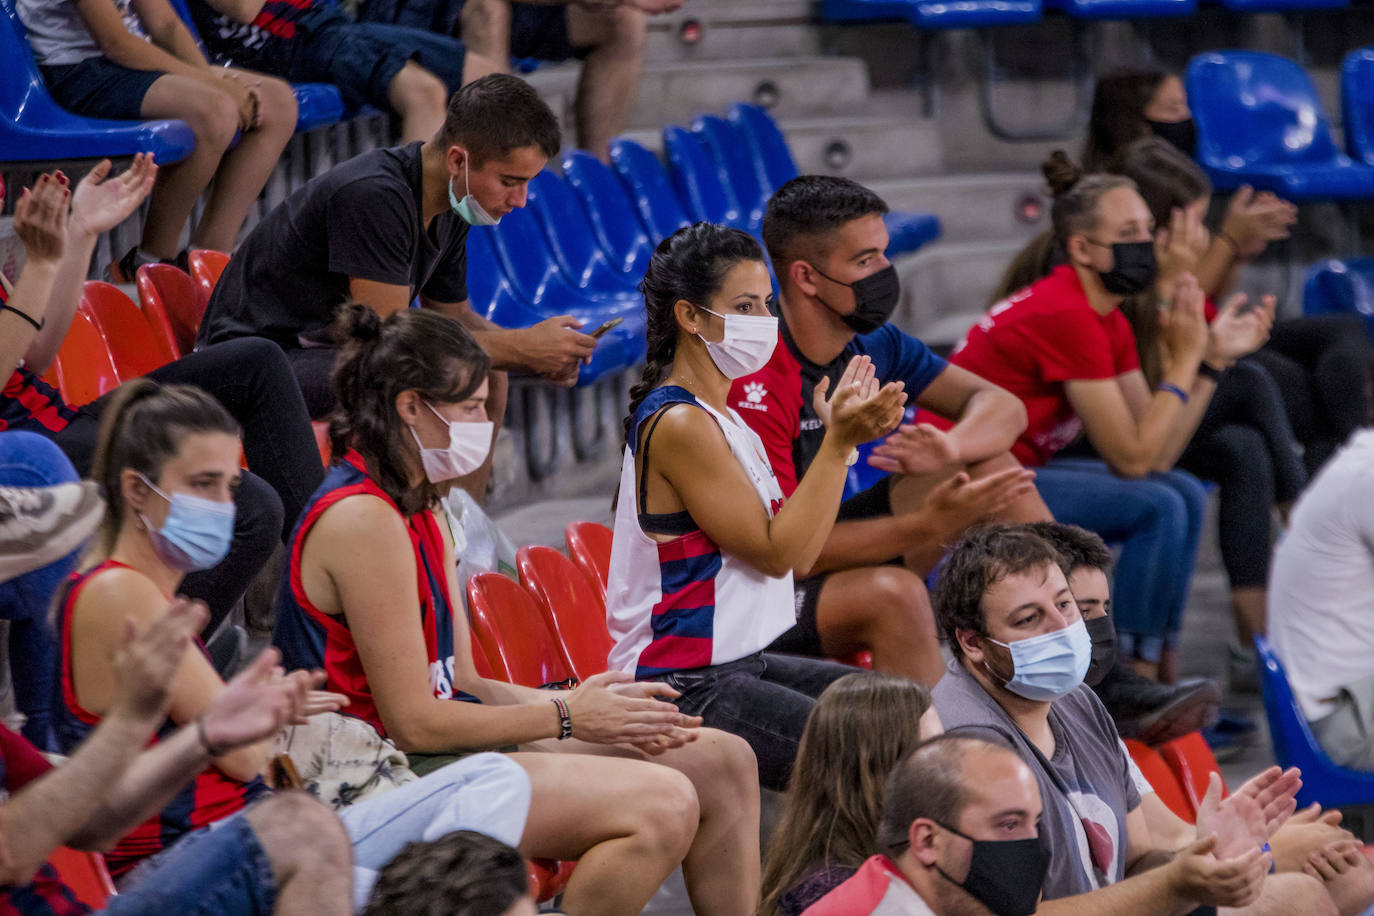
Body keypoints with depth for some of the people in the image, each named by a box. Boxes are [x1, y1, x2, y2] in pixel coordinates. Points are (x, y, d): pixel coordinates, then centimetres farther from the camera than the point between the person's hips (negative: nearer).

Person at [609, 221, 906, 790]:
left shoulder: (720, 416, 15)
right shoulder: (678, 424, -16)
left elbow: (799, 551, 12)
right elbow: (777, 552, -16)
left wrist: (849, 436, 7)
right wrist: (837, 442, -17)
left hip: (745, 664, 11)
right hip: (685, 689, -11)